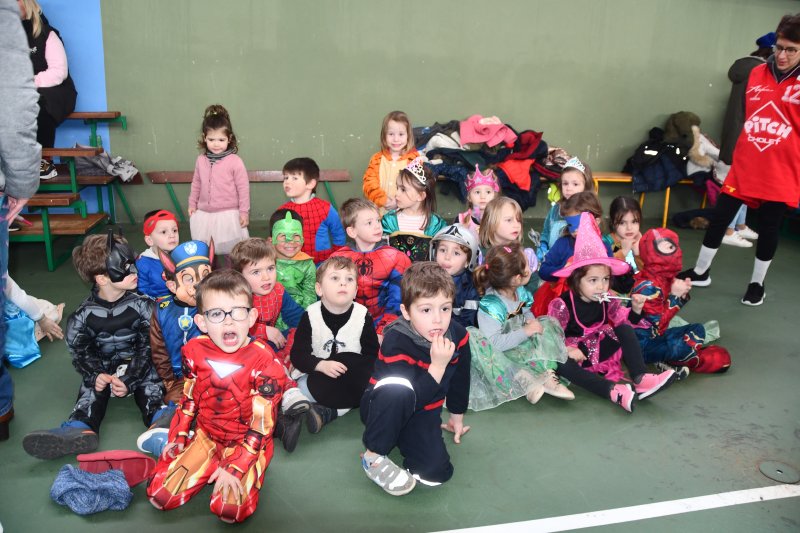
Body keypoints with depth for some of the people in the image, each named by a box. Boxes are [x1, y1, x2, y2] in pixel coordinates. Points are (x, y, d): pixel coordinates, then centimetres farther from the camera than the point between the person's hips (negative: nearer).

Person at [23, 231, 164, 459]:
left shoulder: (142, 306, -8)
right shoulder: (84, 315, -6)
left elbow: (148, 347, -7)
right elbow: (80, 352, 1)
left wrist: (129, 379, -18)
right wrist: (95, 375, -19)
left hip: (137, 365, -1)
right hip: (101, 367, 1)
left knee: (150, 379, -29)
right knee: (91, 387, -26)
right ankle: (81, 428, -53)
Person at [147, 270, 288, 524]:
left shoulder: (264, 361, -23)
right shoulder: (195, 351, -9)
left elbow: (261, 423, -18)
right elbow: (188, 400, 8)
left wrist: (235, 468, -21)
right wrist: (178, 438, 7)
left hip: (247, 443, -4)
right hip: (205, 435, 4)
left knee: (229, 509, -23)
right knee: (159, 496, -7)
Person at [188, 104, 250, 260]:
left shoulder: (235, 161, -11)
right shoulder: (201, 160, 3)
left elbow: (243, 188, -8)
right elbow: (196, 184, 15)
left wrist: (244, 212, -8)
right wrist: (192, 204, 18)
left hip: (228, 215, -5)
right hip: (204, 214, 5)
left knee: (228, 253, 4)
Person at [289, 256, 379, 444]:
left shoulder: (363, 315, -7)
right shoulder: (310, 315, -7)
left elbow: (372, 355, -4)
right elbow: (298, 355, -9)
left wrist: (351, 369, -21)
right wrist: (321, 365, -25)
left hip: (350, 382, 0)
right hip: (315, 376, 0)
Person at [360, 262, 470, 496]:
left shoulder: (458, 335, -11)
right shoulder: (396, 342, -28)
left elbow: (460, 379, 8)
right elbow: (413, 398, -31)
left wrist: (457, 416, 19)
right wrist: (438, 365, -39)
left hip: (423, 415, 5)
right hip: (383, 409, -5)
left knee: (437, 471, -17)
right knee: (398, 389, -40)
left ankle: (402, 438, 13)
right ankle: (374, 457, -18)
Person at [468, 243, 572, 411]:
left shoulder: (521, 292, -3)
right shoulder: (490, 306, -27)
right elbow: (494, 342, -33)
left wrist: (531, 320, -7)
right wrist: (526, 331, -26)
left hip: (520, 345, 8)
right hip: (499, 353, -7)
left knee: (548, 323, 2)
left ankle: (546, 375, -18)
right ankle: (522, 379, -31)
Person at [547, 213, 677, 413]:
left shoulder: (608, 301, -3)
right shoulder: (562, 305, -17)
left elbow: (625, 321, 1)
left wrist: (635, 310, -18)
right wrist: (567, 349, -30)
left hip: (603, 350, 4)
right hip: (576, 354, -4)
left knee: (625, 330, -14)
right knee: (560, 364, -36)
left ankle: (640, 379, -26)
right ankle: (613, 390, -47)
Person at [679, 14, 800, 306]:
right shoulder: (757, 73, 6)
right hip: (744, 167, 3)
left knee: (769, 229, 8)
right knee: (719, 218, 6)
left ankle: (757, 284, 26)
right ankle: (700, 272, 24)